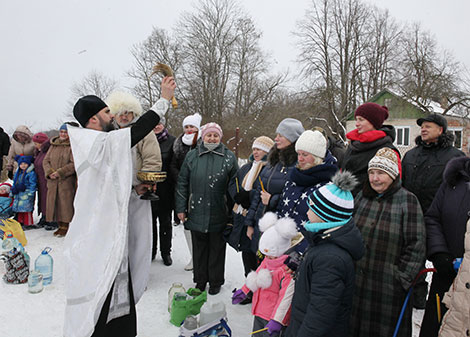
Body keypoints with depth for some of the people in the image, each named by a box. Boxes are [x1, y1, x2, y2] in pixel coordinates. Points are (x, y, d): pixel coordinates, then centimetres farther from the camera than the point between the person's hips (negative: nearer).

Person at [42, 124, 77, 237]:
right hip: (53, 181, 6)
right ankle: (60, 226, 19)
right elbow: (46, 161, 11)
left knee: (66, 203, -3)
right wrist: (49, 172, -6)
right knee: (54, 203, 9)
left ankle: (65, 226, 6)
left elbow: (74, 164, -14)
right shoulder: (53, 145, 12)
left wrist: (60, 172, -17)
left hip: (67, 180, -6)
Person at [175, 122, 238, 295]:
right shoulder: (192, 156, 4)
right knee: (199, 248, 13)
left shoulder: (229, 157, 1)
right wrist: (180, 208, 2)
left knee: (217, 248, 11)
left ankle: (216, 281, 29)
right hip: (196, 213, 1)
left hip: (219, 215, -1)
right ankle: (200, 280, 31)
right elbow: (182, 183, 6)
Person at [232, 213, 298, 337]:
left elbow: (286, 298, -24)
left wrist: (277, 320, -24)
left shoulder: (288, 270, -23)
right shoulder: (266, 261, 3)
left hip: (274, 316, -8)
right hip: (259, 312, 8)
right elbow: (255, 277, 19)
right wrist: (244, 291, 24)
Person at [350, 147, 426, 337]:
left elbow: (416, 245, -9)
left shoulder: (408, 200, -9)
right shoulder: (361, 197, 5)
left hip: (389, 286, -4)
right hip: (357, 282, 4)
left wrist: (403, 279, -10)